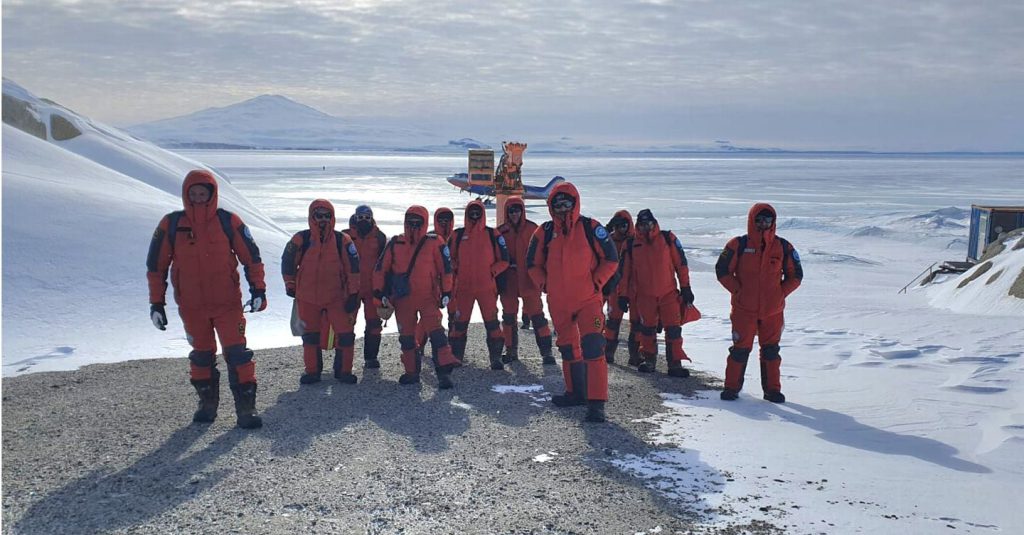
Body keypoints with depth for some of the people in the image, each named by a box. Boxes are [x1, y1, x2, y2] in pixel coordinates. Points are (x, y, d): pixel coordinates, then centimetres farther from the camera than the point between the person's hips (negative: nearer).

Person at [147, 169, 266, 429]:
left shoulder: (229, 222, -5)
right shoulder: (171, 225, -2)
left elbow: (251, 257, 1)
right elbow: (156, 266, 5)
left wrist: (258, 289, -7)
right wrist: (156, 302, 3)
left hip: (228, 303, -2)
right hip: (191, 306, 2)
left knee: (237, 353, -8)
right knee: (201, 355, 13)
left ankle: (246, 407, -3)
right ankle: (207, 403, 28)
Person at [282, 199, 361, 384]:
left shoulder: (343, 241, -6)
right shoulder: (301, 240, -5)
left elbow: (353, 268, -2)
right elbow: (288, 262, 9)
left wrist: (353, 294, -4)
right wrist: (290, 285, 15)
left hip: (337, 297, -1)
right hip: (308, 298, 1)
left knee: (345, 333, -3)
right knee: (310, 335, 10)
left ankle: (343, 370, 12)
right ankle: (312, 371, 24)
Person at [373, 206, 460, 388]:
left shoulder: (435, 243, -3)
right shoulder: (395, 244, 4)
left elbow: (445, 269, 0)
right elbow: (380, 269, 8)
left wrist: (446, 292, -3)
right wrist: (379, 293, 3)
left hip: (428, 297, -3)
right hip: (403, 299, 3)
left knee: (435, 331, -15)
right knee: (406, 336, 10)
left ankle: (444, 371, -15)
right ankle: (411, 372, 23)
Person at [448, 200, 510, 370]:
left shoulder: (492, 235, 2)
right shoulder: (457, 235, 6)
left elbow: (504, 260, 4)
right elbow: (450, 258, 15)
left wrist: (492, 272, -6)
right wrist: (456, 270, 0)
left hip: (486, 287, -1)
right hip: (463, 287, 2)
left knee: (492, 323, -4)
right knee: (459, 323, 6)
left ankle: (496, 359, 3)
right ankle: (456, 357, 17)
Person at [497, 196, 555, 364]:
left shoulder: (533, 229, 0)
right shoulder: (501, 232, 5)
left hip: (529, 280, -3)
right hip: (508, 282, 3)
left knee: (536, 315, -4)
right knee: (509, 316, 9)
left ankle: (546, 351, 0)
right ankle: (511, 351, 21)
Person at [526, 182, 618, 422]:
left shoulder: (590, 228, -6)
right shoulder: (544, 232, 2)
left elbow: (611, 259, 0)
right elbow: (533, 263, 14)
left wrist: (596, 283, -7)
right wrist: (544, 284, 3)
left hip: (588, 300, -4)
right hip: (558, 303, 4)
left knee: (592, 347, -15)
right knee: (567, 348, 16)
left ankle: (596, 402, -13)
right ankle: (576, 392, 32)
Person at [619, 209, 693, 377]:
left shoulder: (668, 238, -1)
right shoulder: (631, 244, 3)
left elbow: (681, 264, 2)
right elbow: (625, 271, 7)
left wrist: (685, 288, 0)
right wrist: (623, 295, 5)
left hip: (669, 293, -1)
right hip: (644, 295, 1)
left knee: (673, 329, -4)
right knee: (647, 330, 10)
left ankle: (675, 364, 4)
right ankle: (649, 360, 26)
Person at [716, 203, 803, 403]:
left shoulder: (783, 247, 2)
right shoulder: (739, 245, -5)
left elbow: (795, 275, 9)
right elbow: (722, 270, 0)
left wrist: (781, 293, -2)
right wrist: (737, 291, -7)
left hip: (773, 310, 2)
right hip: (744, 309, -2)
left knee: (771, 350, 9)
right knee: (740, 349, 2)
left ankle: (772, 389, 20)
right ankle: (732, 387, 15)